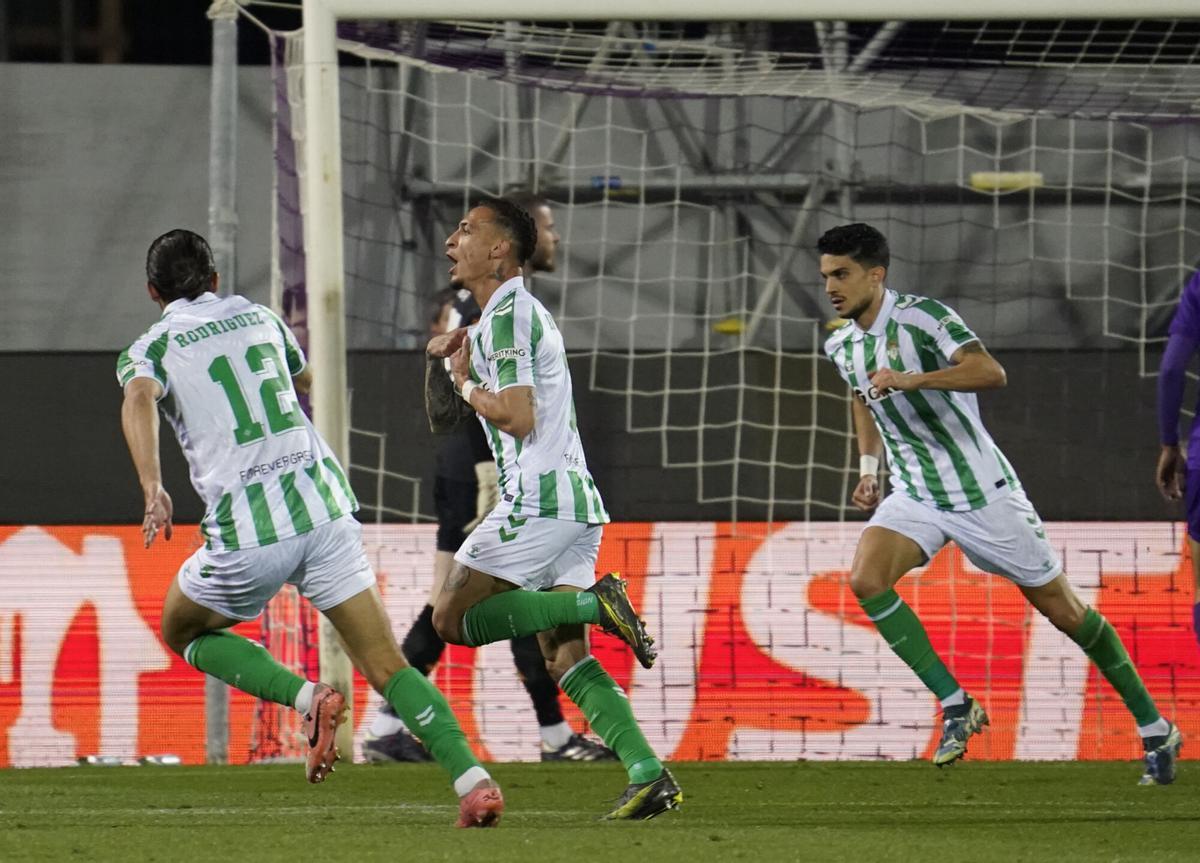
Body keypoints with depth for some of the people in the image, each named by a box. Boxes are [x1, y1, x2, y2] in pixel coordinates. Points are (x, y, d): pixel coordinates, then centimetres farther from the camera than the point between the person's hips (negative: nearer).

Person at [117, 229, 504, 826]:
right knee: (386, 665, 4)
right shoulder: (260, 318, 19)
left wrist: (152, 488, -30)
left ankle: (308, 698, 1)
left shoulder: (150, 349, 6)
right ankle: (474, 781, -15)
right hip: (324, 505, 4)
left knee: (184, 632, 23)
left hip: (248, 534, -4)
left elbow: (139, 399, -18)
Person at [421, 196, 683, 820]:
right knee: (565, 657, 4)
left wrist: (468, 383, -1)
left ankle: (597, 603, -15)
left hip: (539, 499, -10)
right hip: (575, 503, 10)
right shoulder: (512, 313, 24)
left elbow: (519, 418, -18)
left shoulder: (508, 315, -8)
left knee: (453, 619, -5)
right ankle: (648, 774, -11)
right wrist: (447, 357, 14)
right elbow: (443, 417, 31)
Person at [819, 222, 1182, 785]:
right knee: (866, 578, -22)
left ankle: (1155, 730, 18)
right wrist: (868, 468, 17)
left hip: (982, 493, -6)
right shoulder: (841, 346, 4)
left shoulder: (920, 316, -19)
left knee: (1063, 610, 2)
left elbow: (990, 372, -34)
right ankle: (956, 706, -14)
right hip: (915, 496, 6)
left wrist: (911, 380, -42)